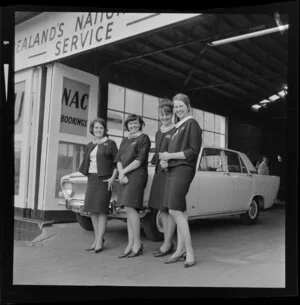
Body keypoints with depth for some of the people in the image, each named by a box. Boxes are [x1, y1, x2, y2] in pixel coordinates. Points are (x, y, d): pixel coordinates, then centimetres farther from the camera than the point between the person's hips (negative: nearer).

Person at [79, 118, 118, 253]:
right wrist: (86, 175, 9)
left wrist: (113, 177, -12)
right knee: (92, 210, 6)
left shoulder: (110, 143, -1)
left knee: (101, 210, -7)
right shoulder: (89, 146, 16)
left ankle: (99, 241, -3)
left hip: (104, 179, -6)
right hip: (91, 179, 6)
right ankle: (97, 239, 16)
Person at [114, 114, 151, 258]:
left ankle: (137, 244, -8)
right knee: (129, 210, 4)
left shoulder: (144, 138, 0)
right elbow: (118, 159, 11)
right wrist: (121, 174, -7)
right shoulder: (124, 140, 20)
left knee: (130, 208, -15)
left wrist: (123, 172, -10)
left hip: (137, 175, -7)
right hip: (125, 178, 7)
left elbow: (140, 160, -10)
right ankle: (130, 244, 6)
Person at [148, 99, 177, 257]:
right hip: (159, 172, 8)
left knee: (169, 208, -4)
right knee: (162, 208, 9)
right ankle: (167, 242, 18)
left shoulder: (177, 131, -7)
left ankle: (167, 244, 3)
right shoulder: (158, 132, 17)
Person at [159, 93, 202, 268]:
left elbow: (193, 151, -12)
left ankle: (190, 252, -8)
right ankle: (181, 250, 12)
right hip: (173, 170, 8)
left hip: (183, 170, -8)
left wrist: (170, 156, -10)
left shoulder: (192, 124, -4)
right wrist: (167, 160, 5)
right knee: (180, 211, 7)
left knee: (175, 210, -14)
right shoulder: (178, 127, 20)